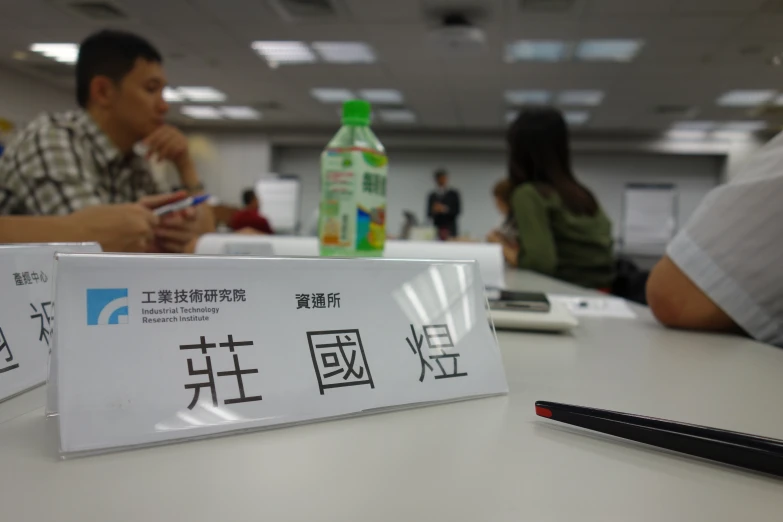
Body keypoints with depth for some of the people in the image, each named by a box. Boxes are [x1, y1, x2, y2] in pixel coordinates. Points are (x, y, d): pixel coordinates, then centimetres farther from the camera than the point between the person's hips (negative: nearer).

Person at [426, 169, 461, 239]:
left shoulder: (454, 194, 4)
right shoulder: (432, 196, 11)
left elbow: (457, 211, -2)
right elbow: (428, 214, 9)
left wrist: (445, 209, -17)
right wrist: (434, 211, -12)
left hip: (450, 230, -2)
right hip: (436, 229, 2)